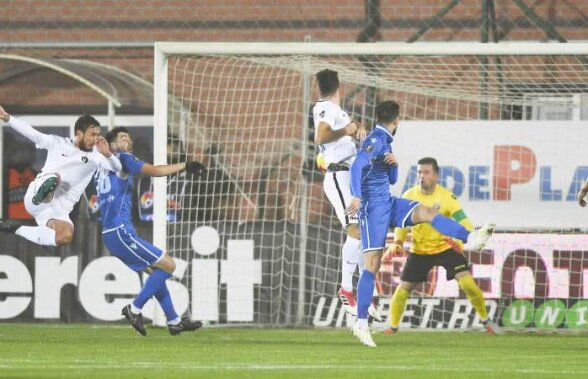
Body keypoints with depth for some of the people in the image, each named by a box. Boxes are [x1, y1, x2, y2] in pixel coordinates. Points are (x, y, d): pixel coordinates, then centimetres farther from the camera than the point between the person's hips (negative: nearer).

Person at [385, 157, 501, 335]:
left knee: (467, 282, -14)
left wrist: (460, 241, -45)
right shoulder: (409, 196, -9)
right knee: (403, 288, -4)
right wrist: (398, 242, -18)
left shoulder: (446, 196, -18)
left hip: (446, 247, -2)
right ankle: (393, 326, 15)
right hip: (419, 251, 2)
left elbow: (463, 222, -25)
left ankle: (486, 321, 5)